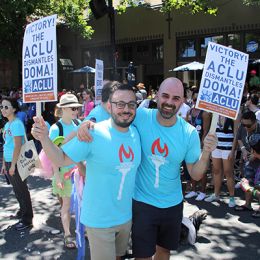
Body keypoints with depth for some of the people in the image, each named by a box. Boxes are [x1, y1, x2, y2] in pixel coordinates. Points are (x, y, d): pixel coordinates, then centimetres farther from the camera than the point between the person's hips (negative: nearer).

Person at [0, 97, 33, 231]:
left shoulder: (16, 123, -17)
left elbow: (18, 146, -21)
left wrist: (13, 165, -19)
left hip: (17, 163, -8)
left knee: (22, 190, 2)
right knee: (17, 190, 19)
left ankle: (27, 219, 13)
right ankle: (23, 211, 35)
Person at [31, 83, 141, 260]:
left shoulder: (136, 133, -4)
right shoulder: (93, 133, -22)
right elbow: (62, 160, -19)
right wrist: (44, 138, -33)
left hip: (126, 216, 6)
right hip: (99, 219, -5)